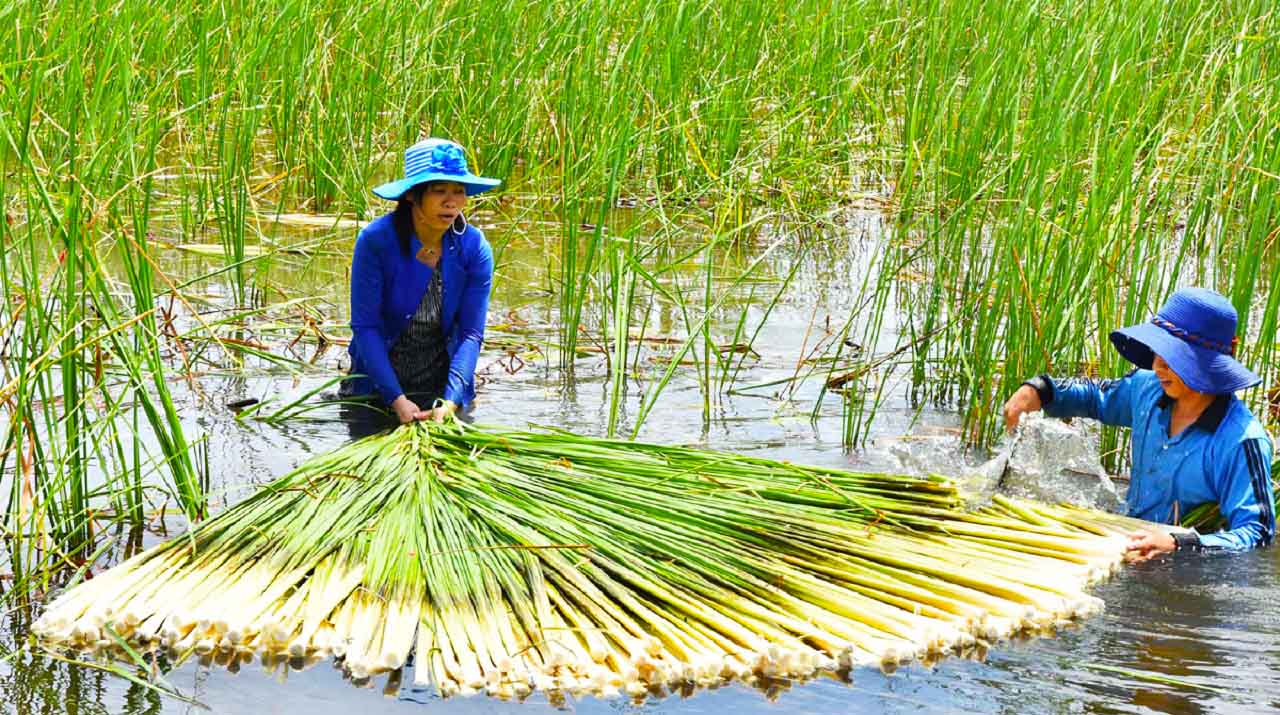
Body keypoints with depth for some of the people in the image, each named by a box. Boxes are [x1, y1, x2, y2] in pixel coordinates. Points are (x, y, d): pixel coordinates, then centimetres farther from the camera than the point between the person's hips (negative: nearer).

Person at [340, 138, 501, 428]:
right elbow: (365, 327, -18)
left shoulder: (474, 249, -13)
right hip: (377, 381, -1)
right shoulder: (376, 239, -19)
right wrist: (397, 400, -23)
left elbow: (471, 333, -13)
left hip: (443, 381, 1)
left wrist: (451, 401, -25)